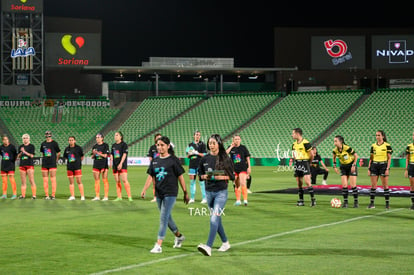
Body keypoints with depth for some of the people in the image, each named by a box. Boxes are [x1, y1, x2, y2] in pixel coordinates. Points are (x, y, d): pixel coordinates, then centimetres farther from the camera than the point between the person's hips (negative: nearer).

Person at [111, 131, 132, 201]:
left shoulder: (124, 144, -3)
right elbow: (111, 155, 17)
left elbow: (124, 154, -10)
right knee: (117, 182, 6)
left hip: (122, 165, -6)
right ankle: (119, 197, 11)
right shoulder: (113, 145, 16)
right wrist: (111, 162, 3)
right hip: (115, 166, 6)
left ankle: (129, 197, -12)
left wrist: (121, 163, -18)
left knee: (124, 180, -13)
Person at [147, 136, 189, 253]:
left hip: (170, 193, -6)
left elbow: (180, 177, -3)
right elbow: (151, 176, 11)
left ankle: (158, 245, -14)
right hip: (159, 193, 6)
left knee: (163, 218, -12)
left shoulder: (173, 160, -6)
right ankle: (179, 236, 39)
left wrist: (185, 193, 0)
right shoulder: (155, 161, 9)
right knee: (167, 218, 17)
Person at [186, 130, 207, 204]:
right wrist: (189, 154, -6)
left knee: (201, 181, -4)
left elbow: (205, 155, -5)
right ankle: (192, 198, 9)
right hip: (192, 165, 4)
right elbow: (187, 156, 16)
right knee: (192, 181, 4)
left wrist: (197, 153, -15)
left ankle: (204, 198, 0)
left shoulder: (202, 144, 1)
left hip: (200, 165, -4)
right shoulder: (190, 145, 12)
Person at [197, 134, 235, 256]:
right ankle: (225, 242, 33)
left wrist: (222, 177, -18)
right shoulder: (205, 159, 6)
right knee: (216, 219, 15)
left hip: (221, 192, -5)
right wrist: (205, 176, -6)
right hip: (209, 191, 5)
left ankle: (208, 246, -26)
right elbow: (200, 173, 15)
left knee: (214, 219, -17)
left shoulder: (225, 158, -5)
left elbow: (232, 176, -1)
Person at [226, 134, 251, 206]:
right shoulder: (231, 147, 5)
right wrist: (231, 146, -15)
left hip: (243, 168, -3)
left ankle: (245, 200, -13)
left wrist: (249, 167, -1)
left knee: (243, 184, -16)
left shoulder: (243, 147, 1)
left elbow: (247, 157, 4)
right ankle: (238, 200, 17)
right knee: (237, 185, 8)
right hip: (234, 169, 3)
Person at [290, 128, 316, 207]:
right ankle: (301, 201, 13)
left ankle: (313, 199, -9)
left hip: (305, 163, -7)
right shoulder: (294, 144, 11)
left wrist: (309, 162, 3)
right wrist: (294, 160, 12)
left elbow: (311, 154, -8)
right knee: (299, 184, 8)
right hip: (297, 164, 7)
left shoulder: (305, 143, -12)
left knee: (307, 182, -15)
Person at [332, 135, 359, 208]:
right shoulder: (335, 150, -9)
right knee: (344, 185, -5)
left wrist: (354, 165, -14)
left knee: (353, 185, -7)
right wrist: (335, 166, 5)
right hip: (343, 167, 4)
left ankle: (356, 202, 7)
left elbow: (356, 156, -13)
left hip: (351, 166, -4)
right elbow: (334, 158, 13)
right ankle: (345, 202, 5)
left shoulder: (347, 148, -24)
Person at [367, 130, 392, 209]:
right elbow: (371, 158, 13)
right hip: (374, 166, 4)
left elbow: (389, 158, -3)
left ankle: (387, 203, 5)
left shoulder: (387, 145, -3)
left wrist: (387, 169, -11)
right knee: (373, 185, 2)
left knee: (385, 186, -1)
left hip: (383, 165, -4)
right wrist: (369, 168, 7)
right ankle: (372, 203, 6)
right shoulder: (373, 146, 9)